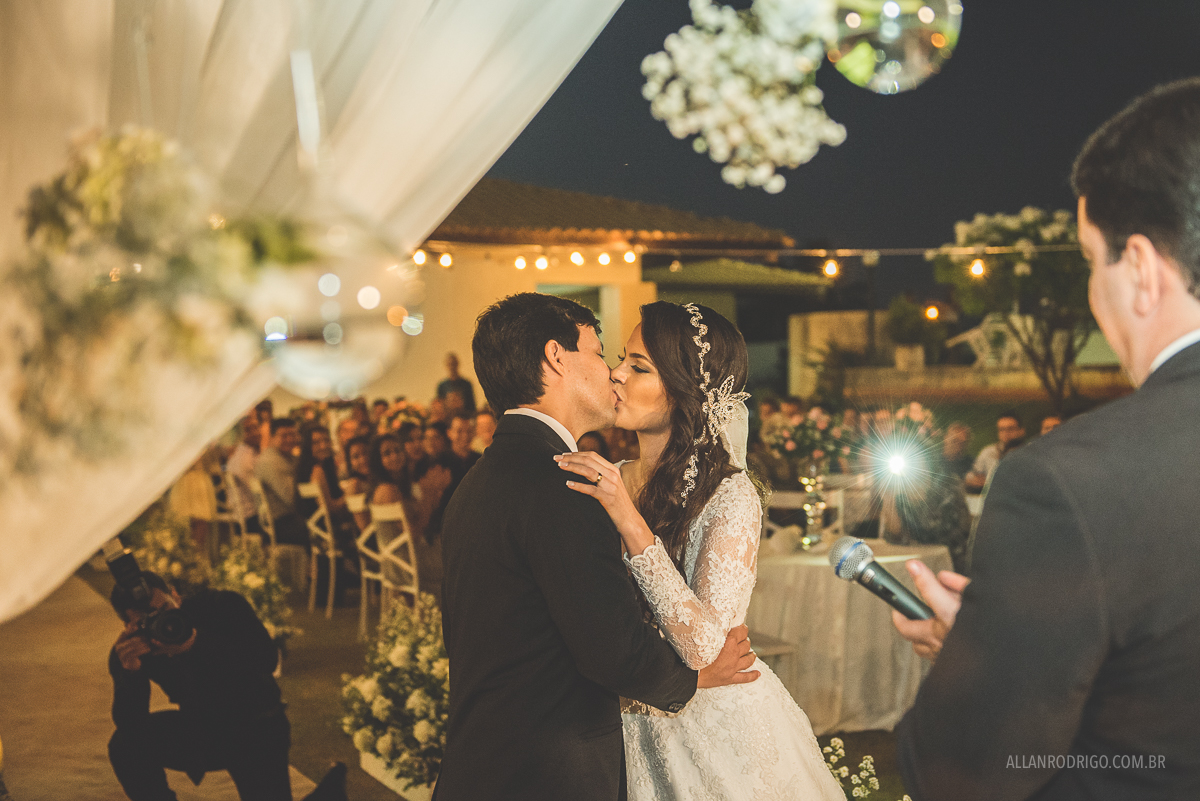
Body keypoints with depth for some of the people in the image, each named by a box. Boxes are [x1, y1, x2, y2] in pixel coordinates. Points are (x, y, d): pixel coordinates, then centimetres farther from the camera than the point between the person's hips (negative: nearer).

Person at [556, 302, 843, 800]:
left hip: (716, 726, -5)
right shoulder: (613, 480, -1)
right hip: (634, 726, 5)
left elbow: (703, 646, -30)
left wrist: (630, 523, -32)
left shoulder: (730, 496, -19)